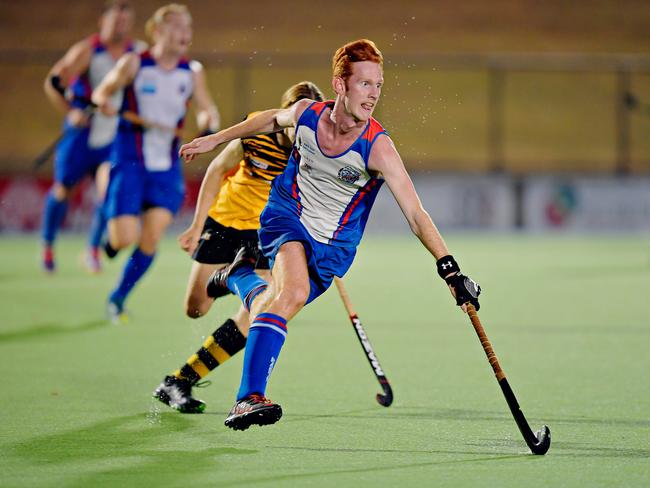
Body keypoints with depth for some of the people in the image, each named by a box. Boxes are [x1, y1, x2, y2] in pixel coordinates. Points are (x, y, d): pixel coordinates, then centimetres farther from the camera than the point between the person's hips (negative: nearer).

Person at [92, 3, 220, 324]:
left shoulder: (192, 72, 4)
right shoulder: (135, 64, -4)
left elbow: (208, 110, 7)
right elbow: (103, 91, 7)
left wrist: (207, 120, -15)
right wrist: (104, 103, -16)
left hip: (167, 168, 3)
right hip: (130, 161, -3)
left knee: (151, 239, -9)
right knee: (125, 237, -14)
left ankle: (118, 298, 11)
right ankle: (109, 241, 25)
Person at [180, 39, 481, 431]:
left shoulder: (377, 147, -22)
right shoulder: (306, 113, -12)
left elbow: (416, 214, -27)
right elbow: (272, 119, 14)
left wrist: (448, 266, -39)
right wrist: (215, 140, 24)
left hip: (332, 248, 1)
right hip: (286, 218, -1)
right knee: (295, 289, -28)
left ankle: (239, 276, 36)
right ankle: (250, 398, -30)